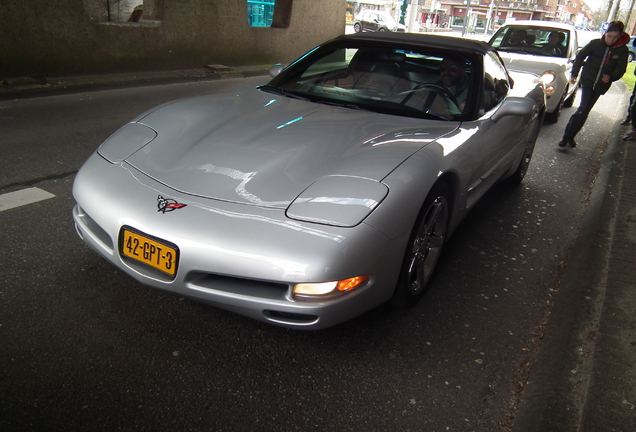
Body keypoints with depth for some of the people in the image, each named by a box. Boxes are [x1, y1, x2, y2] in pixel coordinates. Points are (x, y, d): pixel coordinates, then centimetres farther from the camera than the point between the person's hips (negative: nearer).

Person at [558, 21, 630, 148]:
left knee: (585, 111, 4)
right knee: (583, 109, -14)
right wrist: (574, 74, -3)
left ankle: (569, 136, 9)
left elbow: (620, 69, -2)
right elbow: (580, 57, 3)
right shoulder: (595, 44, -7)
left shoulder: (623, 50, -3)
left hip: (601, 85, 2)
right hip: (587, 81, -2)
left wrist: (611, 77, -22)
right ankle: (567, 136, -8)